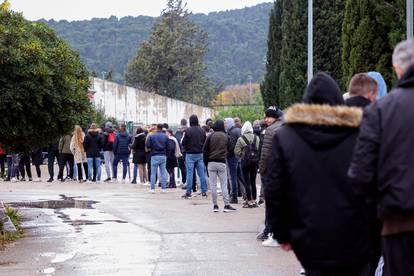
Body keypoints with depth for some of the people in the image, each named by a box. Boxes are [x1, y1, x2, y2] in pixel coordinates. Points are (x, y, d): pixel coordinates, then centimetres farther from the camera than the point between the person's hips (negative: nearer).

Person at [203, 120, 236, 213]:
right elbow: (229, 149, 8)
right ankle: (227, 205, 0)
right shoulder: (226, 137, 1)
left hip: (211, 163, -1)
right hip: (222, 163, 1)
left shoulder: (211, 136, -4)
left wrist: (206, 162, 4)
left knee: (213, 184, 5)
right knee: (224, 184, 4)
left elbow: (205, 150, -3)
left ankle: (215, 205, 5)